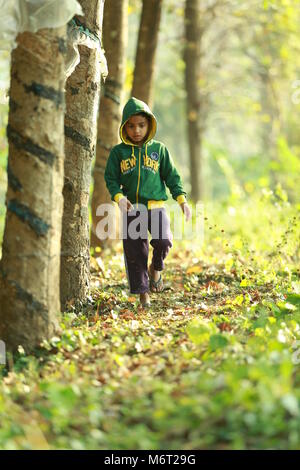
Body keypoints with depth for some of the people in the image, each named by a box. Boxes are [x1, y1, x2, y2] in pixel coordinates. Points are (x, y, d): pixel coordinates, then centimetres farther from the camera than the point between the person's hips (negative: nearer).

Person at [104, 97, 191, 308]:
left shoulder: (159, 149, 6)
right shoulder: (118, 152, 4)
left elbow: (172, 176, 9)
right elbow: (111, 178, 5)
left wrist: (182, 200, -1)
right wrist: (119, 197, -14)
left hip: (156, 207, -1)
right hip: (131, 209, 1)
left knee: (163, 241, -23)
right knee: (135, 252, 2)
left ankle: (156, 268, 9)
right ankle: (142, 292, 17)